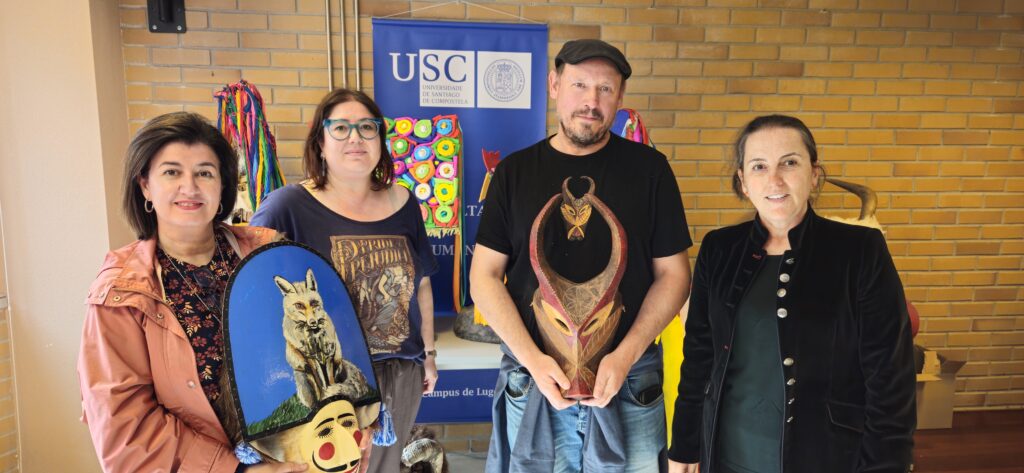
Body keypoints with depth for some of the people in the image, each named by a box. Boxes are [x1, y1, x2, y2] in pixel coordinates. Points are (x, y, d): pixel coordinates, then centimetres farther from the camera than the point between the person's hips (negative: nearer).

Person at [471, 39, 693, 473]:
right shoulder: (515, 171, 1)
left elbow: (673, 274, -1)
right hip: (533, 379, 1)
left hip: (629, 379, 0)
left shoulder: (649, 168, -1)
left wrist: (624, 356, -13)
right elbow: (484, 276, -1)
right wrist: (533, 359, -13)